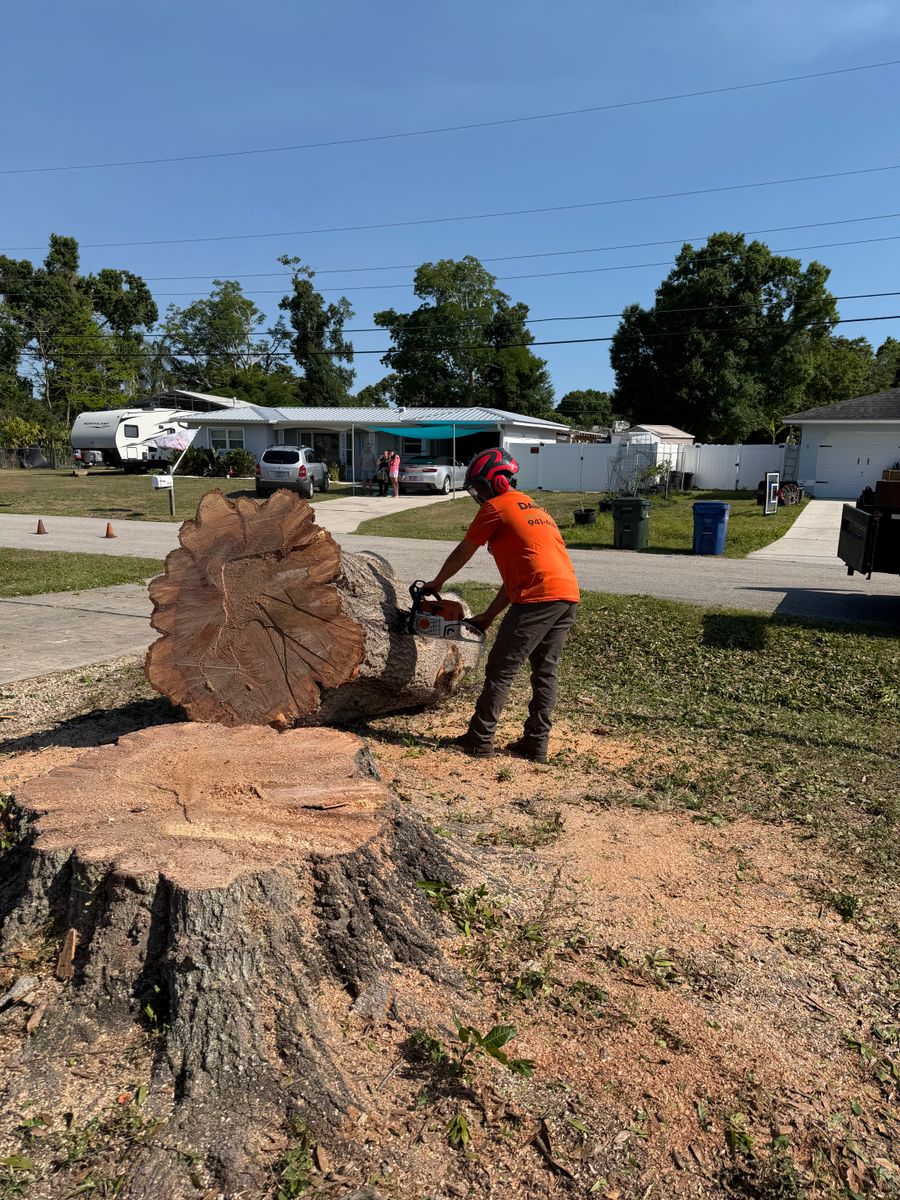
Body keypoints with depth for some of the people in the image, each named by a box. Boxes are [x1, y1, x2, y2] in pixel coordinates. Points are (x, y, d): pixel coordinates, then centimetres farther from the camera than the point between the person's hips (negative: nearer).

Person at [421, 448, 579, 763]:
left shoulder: (495, 507, 2)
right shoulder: (532, 507, 27)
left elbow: (462, 554, 11)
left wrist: (436, 583, 28)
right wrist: (489, 615, 26)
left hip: (538, 598, -8)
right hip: (569, 596, 8)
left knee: (501, 670, 1)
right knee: (545, 671, 14)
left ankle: (479, 740, 8)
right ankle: (536, 743, 19)